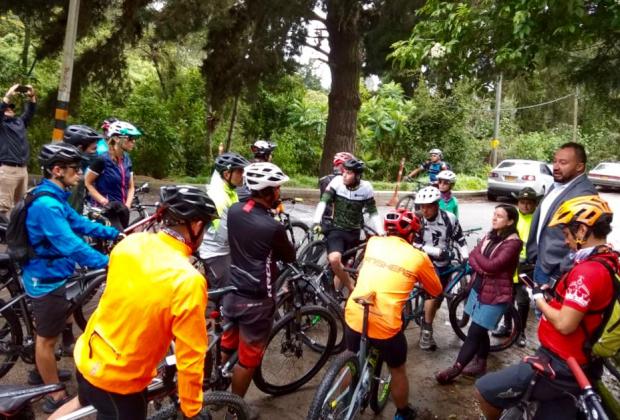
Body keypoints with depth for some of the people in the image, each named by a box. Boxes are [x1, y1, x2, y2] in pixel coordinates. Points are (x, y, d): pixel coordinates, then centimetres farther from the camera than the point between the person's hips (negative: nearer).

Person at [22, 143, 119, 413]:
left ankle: (42, 372, 47)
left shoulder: (54, 198, 5)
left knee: (45, 334, 27)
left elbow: (80, 223, 10)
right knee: (48, 337, 5)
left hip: (49, 275, 10)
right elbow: (71, 245, -36)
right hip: (48, 280, -10)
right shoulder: (46, 204, -29)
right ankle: (56, 398, 20)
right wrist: (108, 263, -37)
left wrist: (116, 234, 6)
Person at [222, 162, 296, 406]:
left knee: (226, 347, 25)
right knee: (248, 359, 13)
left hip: (231, 292, 7)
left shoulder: (234, 210, -7)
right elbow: (290, 257, -4)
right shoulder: (273, 228, -25)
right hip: (256, 301, -7)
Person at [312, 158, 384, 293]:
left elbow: (373, 212, -2)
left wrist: (380, 232, -12)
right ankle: (352, 289, -7)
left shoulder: (366, 187, -9)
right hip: (336, 229, -1)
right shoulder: (337, 181, -12)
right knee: (334, 259, -26)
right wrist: (317, 222, -29)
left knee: (343, 266, 9)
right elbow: (323, 201, -16)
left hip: (353, 233, 2)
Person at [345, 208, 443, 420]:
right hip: (385, 325, -3)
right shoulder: (418, 257, -2)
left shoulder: (373, 242, 7)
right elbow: (436, 290, 14)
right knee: (398, 370, 24)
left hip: (354, 316, 3)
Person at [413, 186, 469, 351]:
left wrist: (467, 259, -10)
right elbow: (417, 245, -15)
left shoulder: (449, 218, -12)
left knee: (438, 298, 10)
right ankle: (427, 330, -10)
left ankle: (425, 328, 29)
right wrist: (437, 251, -26)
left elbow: (460, 240, -1)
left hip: (444, 264, 3)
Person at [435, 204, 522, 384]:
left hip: (495, 295, -7)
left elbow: (492, 265, -24)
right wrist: (482, 269, -17)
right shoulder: (490, 236, 9)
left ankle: (455, 369, 6)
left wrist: (478, 254, -7)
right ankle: (480, 363, 33)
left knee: (474, 333, -2)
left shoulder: (513, 242, -16)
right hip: (478, 288, 7)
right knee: (480, 330, 17)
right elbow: (472, 257, 3)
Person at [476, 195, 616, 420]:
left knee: (484, 389, 1)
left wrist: (539, 298, -11)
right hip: (580, 368, 9)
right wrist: (552, 295, 6)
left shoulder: (588, 271, -25)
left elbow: (564, 324, -26)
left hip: (558, 367, -9)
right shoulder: (611, 262, 5)